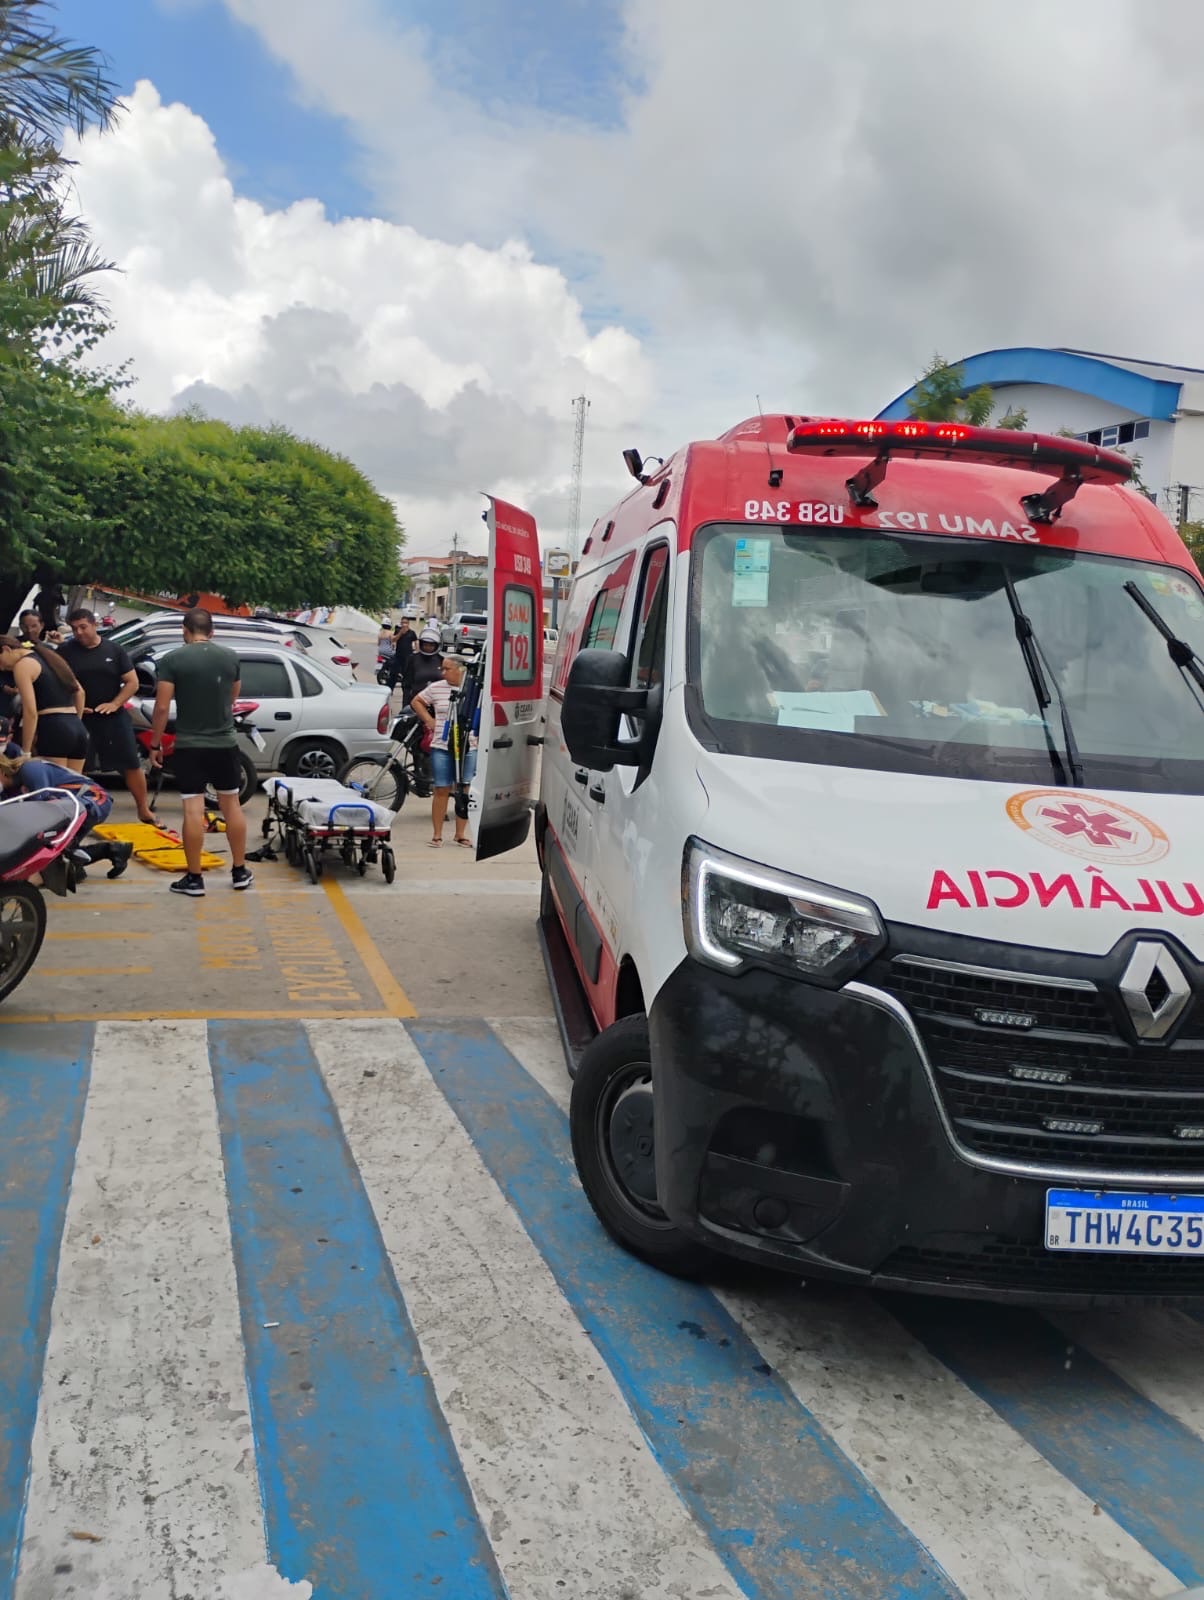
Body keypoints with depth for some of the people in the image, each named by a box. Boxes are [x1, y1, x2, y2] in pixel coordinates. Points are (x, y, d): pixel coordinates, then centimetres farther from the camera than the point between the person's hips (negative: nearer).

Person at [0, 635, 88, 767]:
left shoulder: (22, 666, -3)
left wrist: (25, 751, -10)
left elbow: (30, 711, -12)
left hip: (54, 729, -8)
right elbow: (79, 692, 25)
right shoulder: (46, 655, 22)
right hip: (78, 728, 8)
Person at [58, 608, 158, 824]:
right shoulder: (65, 652, 0)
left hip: (113, 717, 1)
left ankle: (144, 811, 15)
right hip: (79, 717, -1)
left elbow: (132, 682, 2)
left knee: (132, 764, 3)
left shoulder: (113, 649, 3)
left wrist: (114, 704, -11)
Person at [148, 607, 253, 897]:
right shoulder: (230, 657, 3)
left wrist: (155, 744, -1)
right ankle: (240, 872, 19)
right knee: (231, 805, 13)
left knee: (193, 810, -2)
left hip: (189, 745, -3)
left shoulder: (173, 660, -9)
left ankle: (194, 878, 2)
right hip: (225, 743, 3)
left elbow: (162, 707, -11)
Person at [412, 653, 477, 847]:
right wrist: (429, 720, 7)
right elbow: (416, 701, 18)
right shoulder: (436, 688, 4)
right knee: (442, 790, 1)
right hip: (441, 747, 0)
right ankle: (437, 834, 8)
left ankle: (461, 834, 16)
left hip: (468, 748, 0)